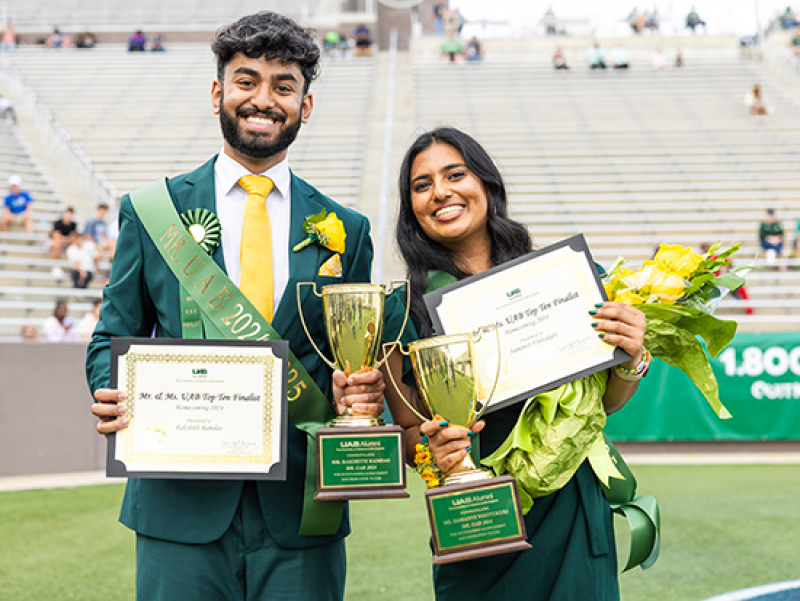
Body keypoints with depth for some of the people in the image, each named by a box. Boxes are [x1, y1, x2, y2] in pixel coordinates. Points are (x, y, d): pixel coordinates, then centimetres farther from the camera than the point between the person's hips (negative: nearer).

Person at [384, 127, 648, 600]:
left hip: (571, 517, 1)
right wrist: (433, 448, -21)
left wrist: (631, 361, -13)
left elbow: (604, 402, 7)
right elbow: (407, 431, 0)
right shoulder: (407, 307, -4)